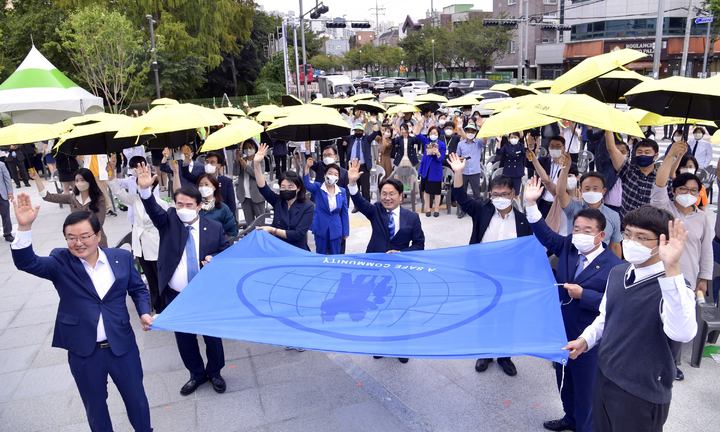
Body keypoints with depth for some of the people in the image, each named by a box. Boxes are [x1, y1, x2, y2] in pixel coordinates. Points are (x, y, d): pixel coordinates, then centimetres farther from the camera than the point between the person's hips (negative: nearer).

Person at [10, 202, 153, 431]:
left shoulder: (122, 257, -3)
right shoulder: (61, 261, -6)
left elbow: (138, 288, 7)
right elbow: (27, 262, -22)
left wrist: (144, 312, -10)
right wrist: (24, 227, -37)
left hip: (122, 345, 1)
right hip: (83, 352, -1)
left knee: (137, 399, 17)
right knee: (95, 407, 19)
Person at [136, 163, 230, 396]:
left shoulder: (214, 227, -6)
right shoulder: (169, 220, -4)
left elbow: (227, 253, 3)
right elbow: (154, 210, -24)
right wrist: (145, 189, -42)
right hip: (175, 296, 2)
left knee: (212, 335, 13)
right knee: (184, 338, 15)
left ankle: (215, 372, 36)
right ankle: (197, 374, 36)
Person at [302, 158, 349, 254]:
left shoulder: (342, 191, 0)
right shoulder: (318, 188, -5)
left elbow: (344, 213, 3)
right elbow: (307, 184, -27)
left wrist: (345, 231, 3)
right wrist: (307, 167, -42)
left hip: (336, 230, 1)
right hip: (320, 228, -1)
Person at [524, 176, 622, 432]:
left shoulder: (613, 265, -17)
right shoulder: (567, 247, -1)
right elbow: (545, 235, -5)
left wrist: (582, 294, -26)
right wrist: (531, 204, -16)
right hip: (560, 331, 6)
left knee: (585, 387, 12)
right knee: (564, 381, 25)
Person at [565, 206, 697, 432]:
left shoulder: (671, 285, -20)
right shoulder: (617, 272, 2)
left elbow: (682, 333, -40)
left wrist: (671, 269, -46)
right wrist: (585, 340, 1)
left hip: (642, 391, -6)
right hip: (605, 376, 6)